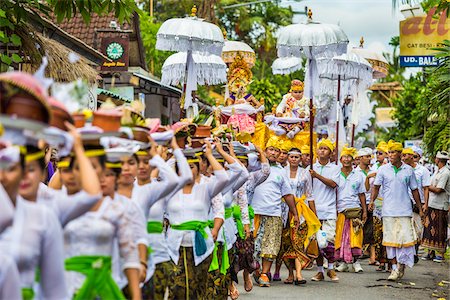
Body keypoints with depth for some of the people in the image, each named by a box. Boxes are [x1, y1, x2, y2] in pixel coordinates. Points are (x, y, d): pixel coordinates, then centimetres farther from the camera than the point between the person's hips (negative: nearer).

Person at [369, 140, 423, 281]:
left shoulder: (408, 170, 5)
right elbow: (376, 186, 3)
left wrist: (420, 209, 12)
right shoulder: (383, 169, 3)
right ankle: (394, 267, 10)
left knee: (405, 237, -5)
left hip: (405, 210, 0)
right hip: (388, 210, 0)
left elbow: (414, 190, 12)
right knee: (390, 239, 2)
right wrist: (372, 200, -15)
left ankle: (401, 266, 5)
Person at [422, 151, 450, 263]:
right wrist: (426, 203, 14)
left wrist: (428, 186, -4)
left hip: (440, 207, -8)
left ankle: (440, 254, 3)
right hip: (431, 205, 8)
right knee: (429, 228, 9)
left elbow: (438, 190, -18)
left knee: (439, 231, -3)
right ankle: (430, 252, 15)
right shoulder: (437, 172, 14)